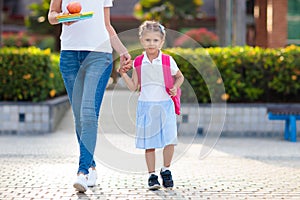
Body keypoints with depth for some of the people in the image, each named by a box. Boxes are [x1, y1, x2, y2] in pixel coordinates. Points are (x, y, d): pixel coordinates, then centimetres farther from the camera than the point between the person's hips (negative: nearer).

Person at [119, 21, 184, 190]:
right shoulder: (138, 62, 3)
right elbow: (133, 87, 7)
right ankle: (152, 175, 11)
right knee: (149, 143, 1)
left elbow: (180, 77, 15)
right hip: (145, 107, 1)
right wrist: (124, 74, -5)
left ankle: (166, 170, 13)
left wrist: (175, 87, -3)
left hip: (164, 105, -1)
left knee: (169, 140, -9)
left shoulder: (168, 61, -1)